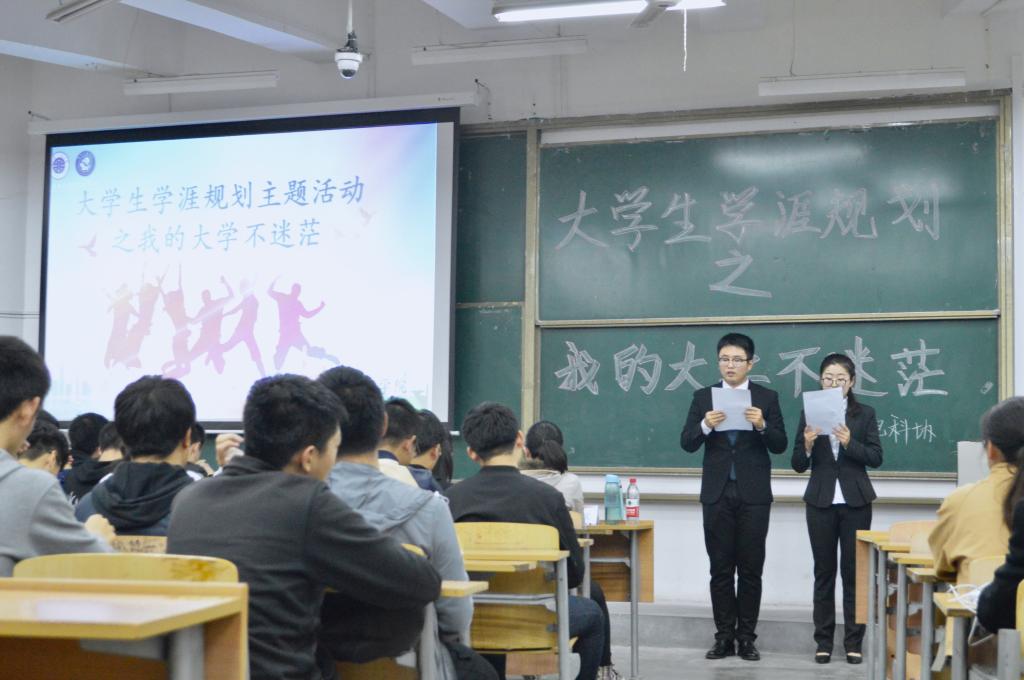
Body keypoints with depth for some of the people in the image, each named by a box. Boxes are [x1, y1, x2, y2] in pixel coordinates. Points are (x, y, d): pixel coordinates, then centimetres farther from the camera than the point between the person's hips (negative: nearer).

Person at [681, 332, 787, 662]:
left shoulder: (767, 397, 3)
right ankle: (724, 637, 11)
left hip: (753, 495, -1)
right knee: (721, 568, 5)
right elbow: (687, 443, 0)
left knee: (751, 569, 3)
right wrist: (705, 426, -19)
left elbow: (780, 446, -2)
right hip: (717, 494, 1)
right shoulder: (703, 397, 5)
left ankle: (747, 637, 11)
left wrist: (762, 426, -21)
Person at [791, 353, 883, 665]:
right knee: (824, 572, 5)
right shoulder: (809, 413, 3)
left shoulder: (865, 414, 2)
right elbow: (798, 465, 2)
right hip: (821, 501, 1)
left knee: (853, 571, 1)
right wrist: (807, 445, -19)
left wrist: (849, 442, -21)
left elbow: (876, 458, -5)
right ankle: (824, 642, 10)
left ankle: (854, 642, 8)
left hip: (856, 501, -1)